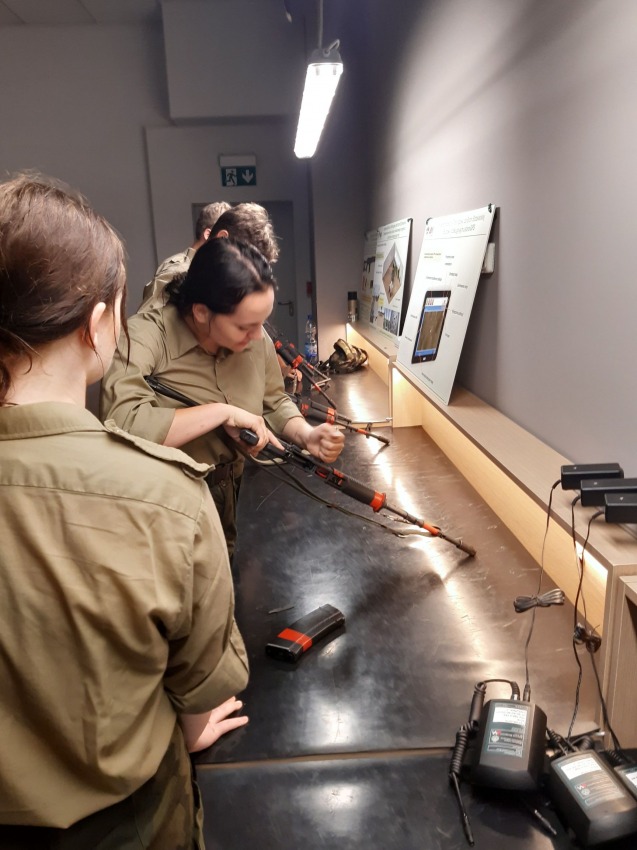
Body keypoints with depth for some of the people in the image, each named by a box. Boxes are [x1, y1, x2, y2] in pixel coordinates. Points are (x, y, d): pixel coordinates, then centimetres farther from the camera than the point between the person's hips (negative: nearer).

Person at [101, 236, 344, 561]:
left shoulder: (256, 340, -9)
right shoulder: (147, 335, -26)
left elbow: (275, 402, 6)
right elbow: (121, 424, -39)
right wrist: (221, 411, -33)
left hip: (226, 503, 5)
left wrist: (306, 435, -14)